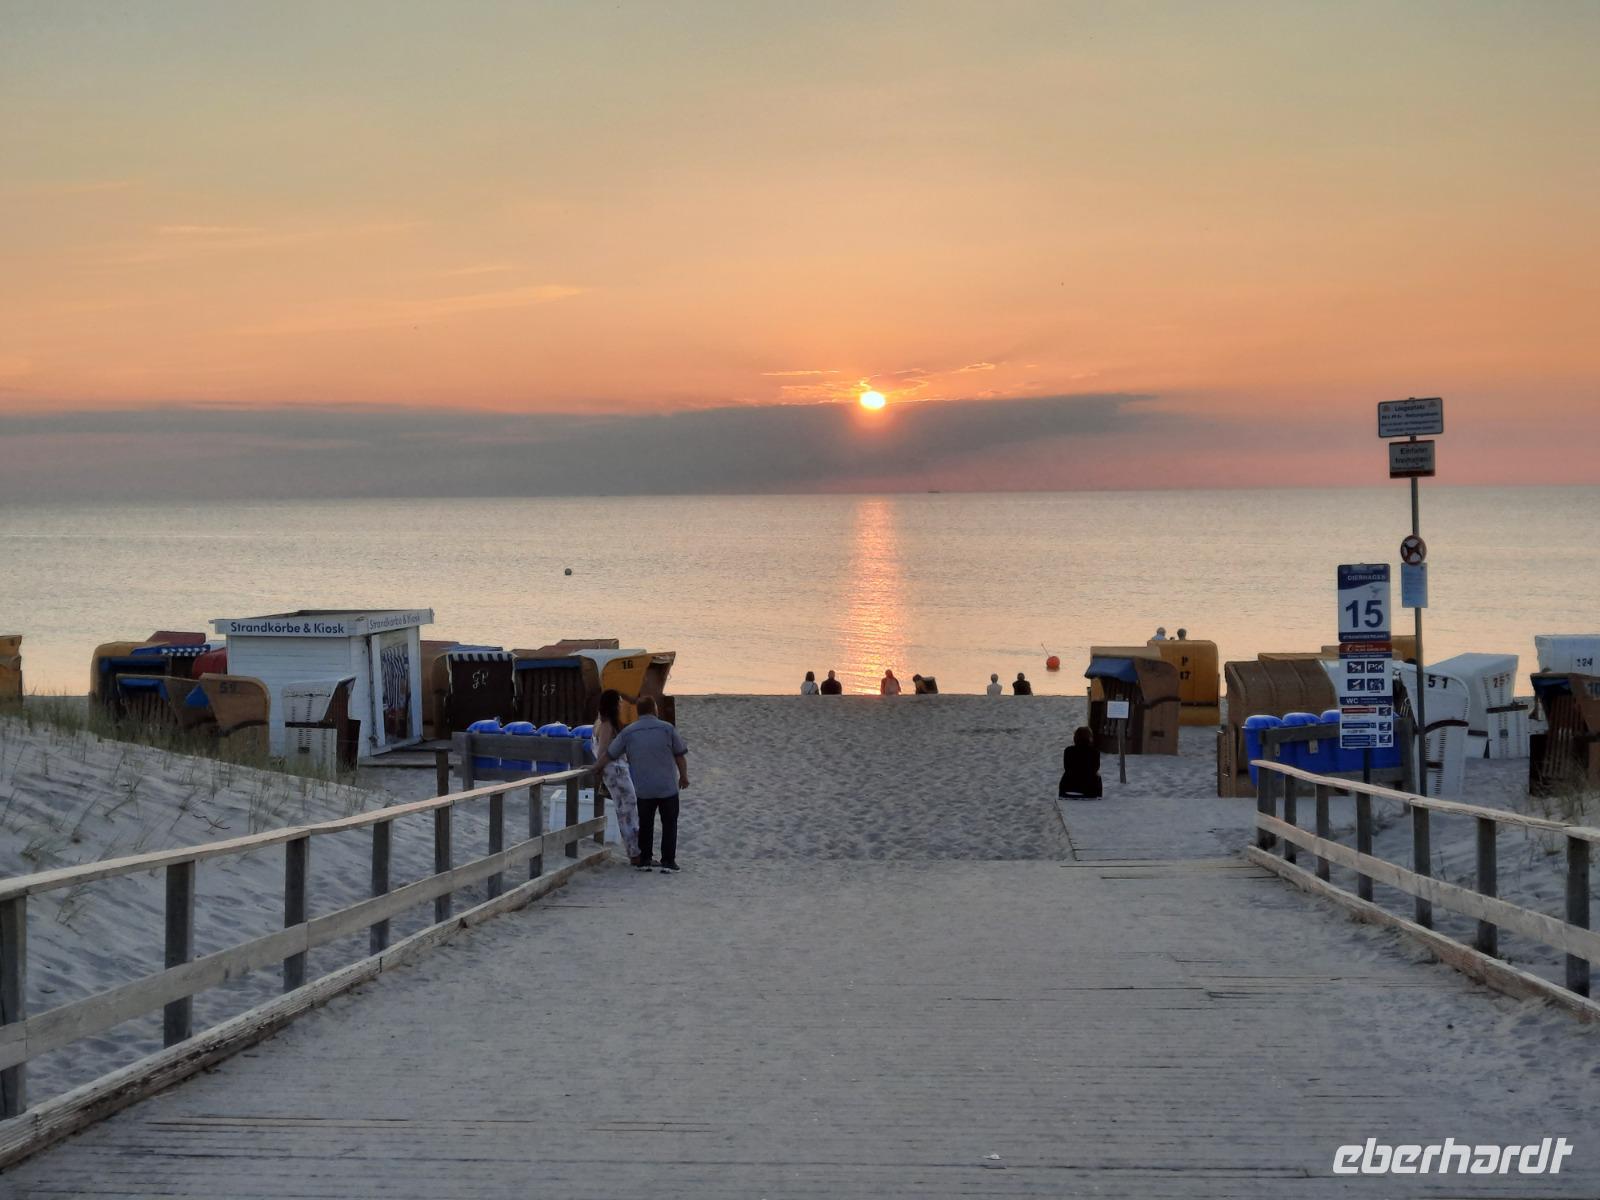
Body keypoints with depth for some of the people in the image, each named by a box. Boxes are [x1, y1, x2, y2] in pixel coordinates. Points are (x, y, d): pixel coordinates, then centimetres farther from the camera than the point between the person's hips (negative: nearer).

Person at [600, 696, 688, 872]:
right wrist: (684, 776, 14)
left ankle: (644, 860, 16)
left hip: (643, 789, 2)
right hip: (668, 787, -2)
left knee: (645, 825, 14)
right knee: (669, 824, 6)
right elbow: (679, 755, -1)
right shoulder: (667, 729, -6)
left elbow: (609, 755, 7)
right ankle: (668, 862, 2)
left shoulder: (628, 733, 0)